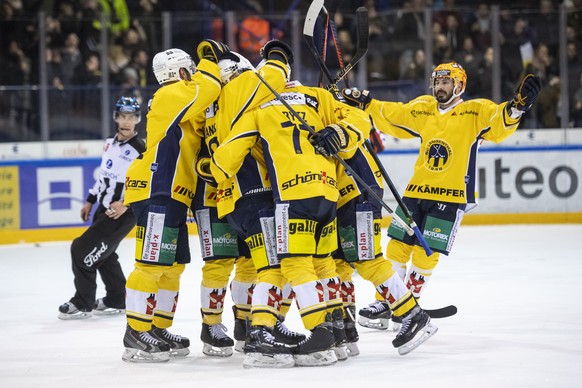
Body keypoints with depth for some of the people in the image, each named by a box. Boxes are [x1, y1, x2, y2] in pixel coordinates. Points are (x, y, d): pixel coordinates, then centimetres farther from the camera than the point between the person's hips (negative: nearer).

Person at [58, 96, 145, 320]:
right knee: (103, 254, 17)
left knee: (83, 250, -11)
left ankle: (83, 304, -2)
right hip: (104, 209, 9)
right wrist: (90, 201, 22)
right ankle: (116, 301, 30)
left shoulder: (140, 150, -16)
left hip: (122, 214, -9)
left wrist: (126, 204, -29)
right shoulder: (110, 143, 9)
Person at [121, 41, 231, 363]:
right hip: (156, 193, -11)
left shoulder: (182, 102, 24)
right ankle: (136, 335, -13)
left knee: (173, 265, 13)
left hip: (172, 196, 11)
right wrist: (211, 58, -12)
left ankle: (157, 330, 20)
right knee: (152, 264, -12)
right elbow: (203, 91, -25)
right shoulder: (172, 95, -7)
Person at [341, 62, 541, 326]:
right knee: (397, 248, 6)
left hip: (451, 198, -5)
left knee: (425, 253, -2)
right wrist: (365, 103, 13)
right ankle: (386, 301, 20)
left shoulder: (475, 112, -7)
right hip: (416, 192, 5)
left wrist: (517, 106, -39)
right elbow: (391, 117, 19)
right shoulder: (421, 110, 8)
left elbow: (499, 124, -21)